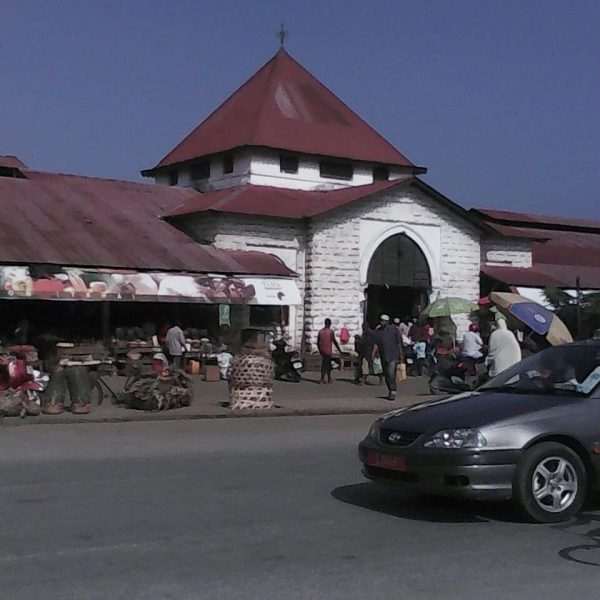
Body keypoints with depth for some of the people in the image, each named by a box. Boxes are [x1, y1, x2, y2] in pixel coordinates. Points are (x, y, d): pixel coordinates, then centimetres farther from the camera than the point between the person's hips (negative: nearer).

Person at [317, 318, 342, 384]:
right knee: (324, 365, -2)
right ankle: (322, 379, -2)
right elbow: (334, 341, -10)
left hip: (322, 351, 6)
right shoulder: (331, 331, -10)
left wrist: (320, 350, 23)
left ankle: (329, 379, 18)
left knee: (328, 365, 15)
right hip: (328, 351, -6)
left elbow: (318, 342, 10)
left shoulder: (320, 331, 7)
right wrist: (339, 350, -3)